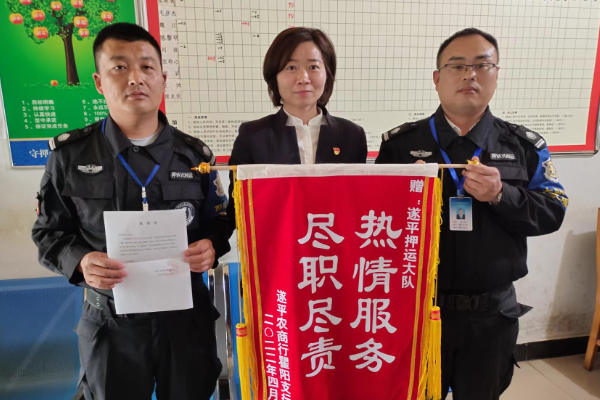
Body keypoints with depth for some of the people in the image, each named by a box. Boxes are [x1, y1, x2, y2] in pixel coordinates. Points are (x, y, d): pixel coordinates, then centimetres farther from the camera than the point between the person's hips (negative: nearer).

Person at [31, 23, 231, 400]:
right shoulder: (70, 154, -4)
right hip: (110, 322, -1)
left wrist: (212, 245, -15)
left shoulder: (195, 155, -1)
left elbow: (219, 222, 7)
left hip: (186, 315, 2)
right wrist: (80, 261, -16)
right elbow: (49, 231, 3)